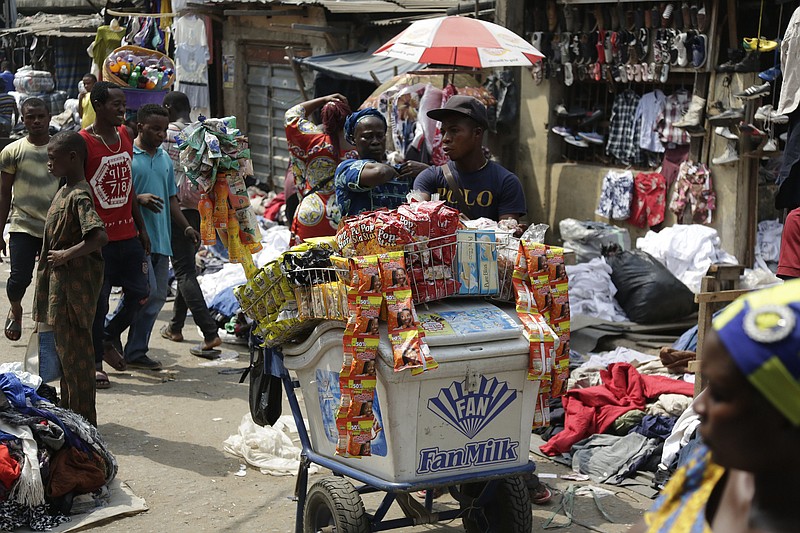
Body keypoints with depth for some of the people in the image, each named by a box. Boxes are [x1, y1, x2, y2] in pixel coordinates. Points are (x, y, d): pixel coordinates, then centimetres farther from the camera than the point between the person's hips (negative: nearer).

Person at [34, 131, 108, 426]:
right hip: (61, 280, 10)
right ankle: (69, 410, 29)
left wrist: (67, 255, -24)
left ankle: (82, 420, 6)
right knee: (64, 347, 17)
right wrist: (50, 257, 15)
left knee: (75, 349, -3)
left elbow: (100, 236, -31)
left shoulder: (79, 195, -19)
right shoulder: (65, 191, 11)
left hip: (75, 282, -10)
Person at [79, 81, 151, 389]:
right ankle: (94, 363, 15)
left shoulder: (126, 136, 10)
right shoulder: (83, 142, -11)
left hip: (127, 234, 7)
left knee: (140, 293, 10)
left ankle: (108, 337, 32)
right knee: (97, 302, 2)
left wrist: (141, 228, 17)